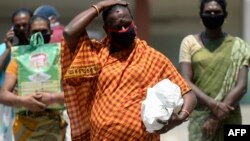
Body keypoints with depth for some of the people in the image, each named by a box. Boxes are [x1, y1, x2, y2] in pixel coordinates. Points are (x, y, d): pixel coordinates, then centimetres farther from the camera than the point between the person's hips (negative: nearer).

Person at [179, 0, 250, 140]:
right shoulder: (190, 42, 5)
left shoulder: (238, 47, 3)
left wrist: (217, 117, -16)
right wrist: (213, 104, -19)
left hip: (229, 119, 0)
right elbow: (186, 82, -4)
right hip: (199, 116, 0)